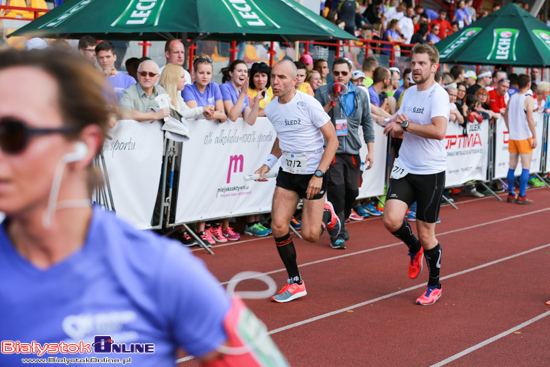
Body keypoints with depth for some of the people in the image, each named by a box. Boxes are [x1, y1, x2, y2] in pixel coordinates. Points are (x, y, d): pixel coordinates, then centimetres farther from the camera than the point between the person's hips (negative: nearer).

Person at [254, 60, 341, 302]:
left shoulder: (308, 104, -17)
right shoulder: (271, 109, 1)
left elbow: (332, 140, -13)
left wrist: (319, 174, -20)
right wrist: (268, 163, 6)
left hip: (313, 173, -5)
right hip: (287, 172, 5)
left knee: (310, 235, -7)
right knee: (278, 227, -7)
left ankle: (326, 214, 30)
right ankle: (295, 283, 9)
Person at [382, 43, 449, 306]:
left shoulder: (438, 95, -14)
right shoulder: (409, 92, 9)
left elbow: (439, 131, -30)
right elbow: (398, 129, 19)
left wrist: (406, 124, -19)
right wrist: (395, 126, -5)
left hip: (431, 172, -6)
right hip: (405, 167, 6)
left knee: (426, 234, 3)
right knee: (391, 220, -12)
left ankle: (435, 286, 24)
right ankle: (414, 249, 22)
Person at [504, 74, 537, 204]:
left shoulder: (512, 98, 7)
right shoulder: (529, 99, -11)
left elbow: (505, 114, 13)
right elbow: (530, 119, -17)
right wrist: (534, 137, -13)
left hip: (513, 137, 6)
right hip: (525, 137, -6)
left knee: (512, 166, 10)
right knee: (526, 167, -1)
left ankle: (511, 195, 14)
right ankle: (522, 197, -2)